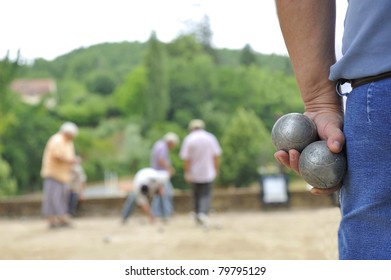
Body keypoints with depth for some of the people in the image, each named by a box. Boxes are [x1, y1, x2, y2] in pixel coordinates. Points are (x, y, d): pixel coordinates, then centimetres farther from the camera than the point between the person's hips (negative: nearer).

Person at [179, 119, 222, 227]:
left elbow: (186, 159, -9)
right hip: (208, 173, 0)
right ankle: (203, 213, -22)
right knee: (206, 195, 1)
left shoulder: (188, 139, -6)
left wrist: (187, 173, -3)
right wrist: (216, 169, 10)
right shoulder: (211, 137, -1)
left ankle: (198, 215, 21)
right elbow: (216, 156, 0)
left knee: (196, 194, 16)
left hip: (194, 173, 0)